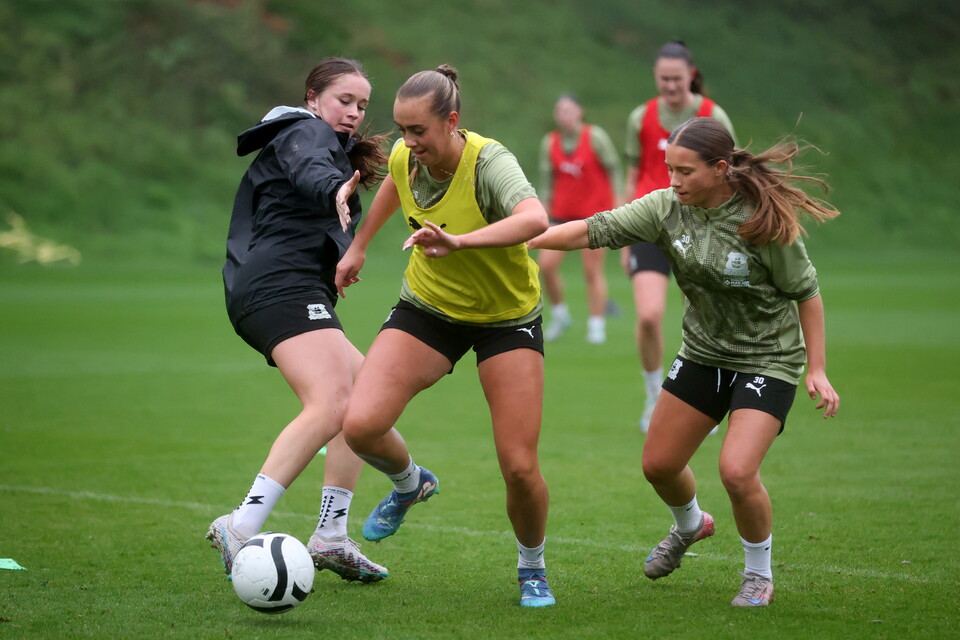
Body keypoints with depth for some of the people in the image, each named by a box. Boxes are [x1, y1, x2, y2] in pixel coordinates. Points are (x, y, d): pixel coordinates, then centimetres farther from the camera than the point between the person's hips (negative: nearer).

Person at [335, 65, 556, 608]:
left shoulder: (489, 162, -29)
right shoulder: (405, 156, -12)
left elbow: (535, 218, -50)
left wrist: (459, 241, -62)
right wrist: (360, 246, 25)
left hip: (507, 316, -4)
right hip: (429, 307, 4)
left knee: (520, 467, -10)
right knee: (360, 426, -16)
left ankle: (533, 570, 22)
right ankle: (410, 484, 20)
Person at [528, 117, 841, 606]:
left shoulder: (765, 220, -23)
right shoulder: (667, 208, -11)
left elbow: (805, 292, -13)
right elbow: (593, 231, -13)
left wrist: (816, 370, -12)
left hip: (768, 360, -6)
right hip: (703, 354, 6)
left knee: (736, 471, -21)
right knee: (659, 465, 10)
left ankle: (759, 573, 7)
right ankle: (690, 525, 46)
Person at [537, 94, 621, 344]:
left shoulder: (595, 136, -7)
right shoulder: (550, 142, 3)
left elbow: (614, 169, -2)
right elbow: (546, 179, 11)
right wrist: (545, 209, 7)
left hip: (594, 212, -3)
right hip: (562, 213, 3)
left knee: (593, 271, -2)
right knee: (546, 264, -9)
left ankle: (597, 325, 8)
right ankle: (559, 314, 12)